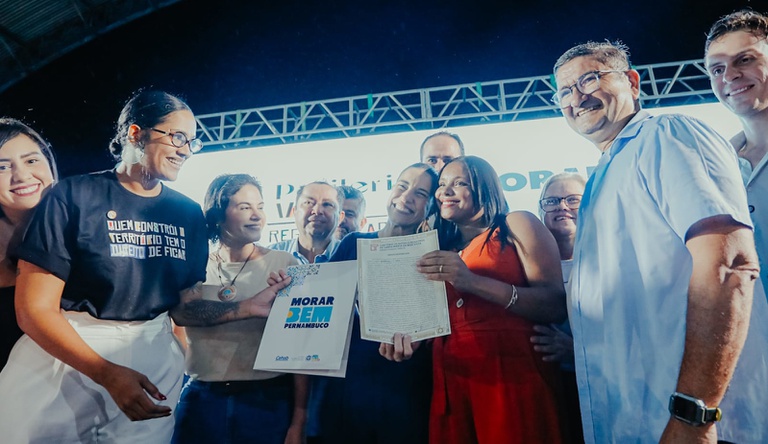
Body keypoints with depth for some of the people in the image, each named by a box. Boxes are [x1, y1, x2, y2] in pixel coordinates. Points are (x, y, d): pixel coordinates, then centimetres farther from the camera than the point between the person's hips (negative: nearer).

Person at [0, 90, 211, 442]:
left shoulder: (189, 214, 3)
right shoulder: (73, 197, -9)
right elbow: (34, 309, -12)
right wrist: (106, 373, -22)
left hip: (153, 364, 3)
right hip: (65, 354, -3)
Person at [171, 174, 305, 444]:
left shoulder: (284, 265, -4)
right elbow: (181, 311, -16)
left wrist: (298, 420, -6)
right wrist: (247, 308, -29)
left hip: (267, 399, -1)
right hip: (201, 397, 2)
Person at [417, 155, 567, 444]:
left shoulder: (516, 225, 0)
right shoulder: (442, 245, 16)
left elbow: (557, 306, -12)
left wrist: (473, 281, -22)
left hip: (513, 377, -5)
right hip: (450, 380, 5)